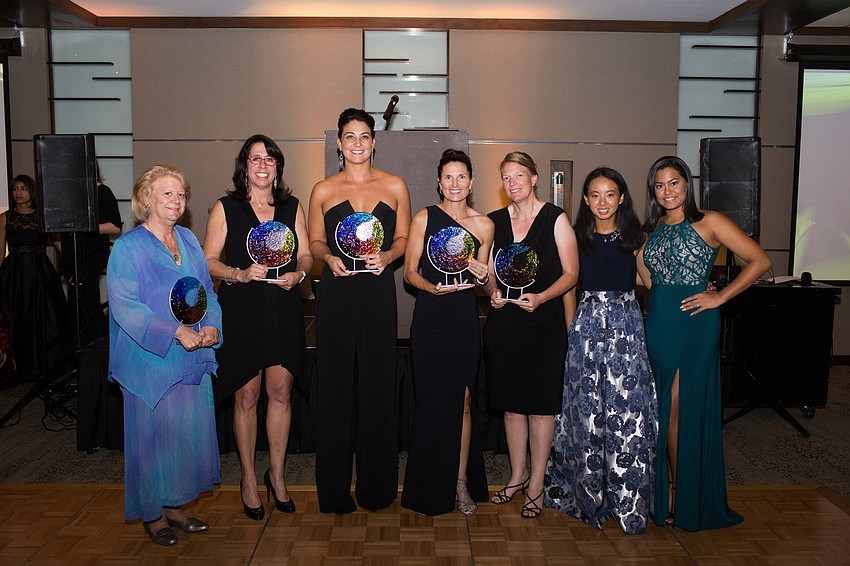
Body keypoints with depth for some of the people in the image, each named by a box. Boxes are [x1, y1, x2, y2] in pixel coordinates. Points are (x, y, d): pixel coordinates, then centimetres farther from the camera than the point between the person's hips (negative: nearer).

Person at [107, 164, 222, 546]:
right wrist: (175, 332, -24)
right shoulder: (128, 247, -8)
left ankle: (173, 505, 28)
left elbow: (207, 291, 13)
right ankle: (151, 513, 22)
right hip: (151, 359, -6)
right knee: (153, 434, 4)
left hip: (192, 357, 6)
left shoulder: (189, 240, 11)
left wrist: (212, 326, -6)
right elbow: (124, 305, -16)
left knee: (188, 431, 11)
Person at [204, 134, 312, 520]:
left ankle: (276, 474, 22)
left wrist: (298, 274, -10)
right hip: (241, 310, -2)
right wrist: (240, 274, -17)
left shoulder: (292, 207, 11)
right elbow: (209, 261, 1)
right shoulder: (225, 208, 3)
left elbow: (306, 255, 11)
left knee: (281, 392, 5)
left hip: (284, 310, 2)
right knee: (246, 395, 4)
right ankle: (249, 478, 21)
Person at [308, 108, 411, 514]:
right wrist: (329, 258, -9)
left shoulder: (394, 186, 7)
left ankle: (376, 487, 19)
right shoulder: (323, 190, 7)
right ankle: (334, 488, 17)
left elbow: (403, 239, 10)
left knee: (377, 385, 3)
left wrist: (386, 256, -10)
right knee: (335, 384, 3)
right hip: (336, 292, 0)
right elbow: (314, 242, 12)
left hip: (378, 291, 0)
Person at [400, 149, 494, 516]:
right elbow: (410, 271, 2)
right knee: (431, 401, 2)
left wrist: (482, 276, -7)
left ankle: (462, 482, 17)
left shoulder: (483, 225, 7)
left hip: (464, 320, 2)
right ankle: (432, 490, 17)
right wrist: (432, 287, -17)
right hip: (429, 318, -1)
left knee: (462, 402, 3)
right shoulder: (424, 218, 1)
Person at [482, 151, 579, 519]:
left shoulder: (555, 218, -3)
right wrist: (494, 291, -7)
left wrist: (539, 297, -18)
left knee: (540, 404, 2)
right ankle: (517, 475, 28)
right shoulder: (495, 221, 9)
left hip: (544, 321, -4)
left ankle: (536, 484, 16)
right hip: (503, 320, 4)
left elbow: (571, 273, -4)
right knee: (511, 402, 11)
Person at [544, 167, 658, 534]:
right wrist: (571, 326, -1)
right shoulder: (577, 238, 6)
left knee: (626, 408, -3)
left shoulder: (633, 237, 6)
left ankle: (627, 502, 9)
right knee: (587, 410, 3)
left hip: (626, 324, 0)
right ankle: (589, 495, 18)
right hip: (586, 323, 0)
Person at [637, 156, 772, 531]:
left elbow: (760, 261, -8)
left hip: (694, 322, -5)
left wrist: (720, 297, -10)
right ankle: (669, 490, 17)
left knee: (684, 407, -1)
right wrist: (637, 254, 3)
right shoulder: (653, 229, 13)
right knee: (667, 408, 7)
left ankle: (687, 500, 12)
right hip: (659, 324, 5)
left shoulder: (708, 222, -4)